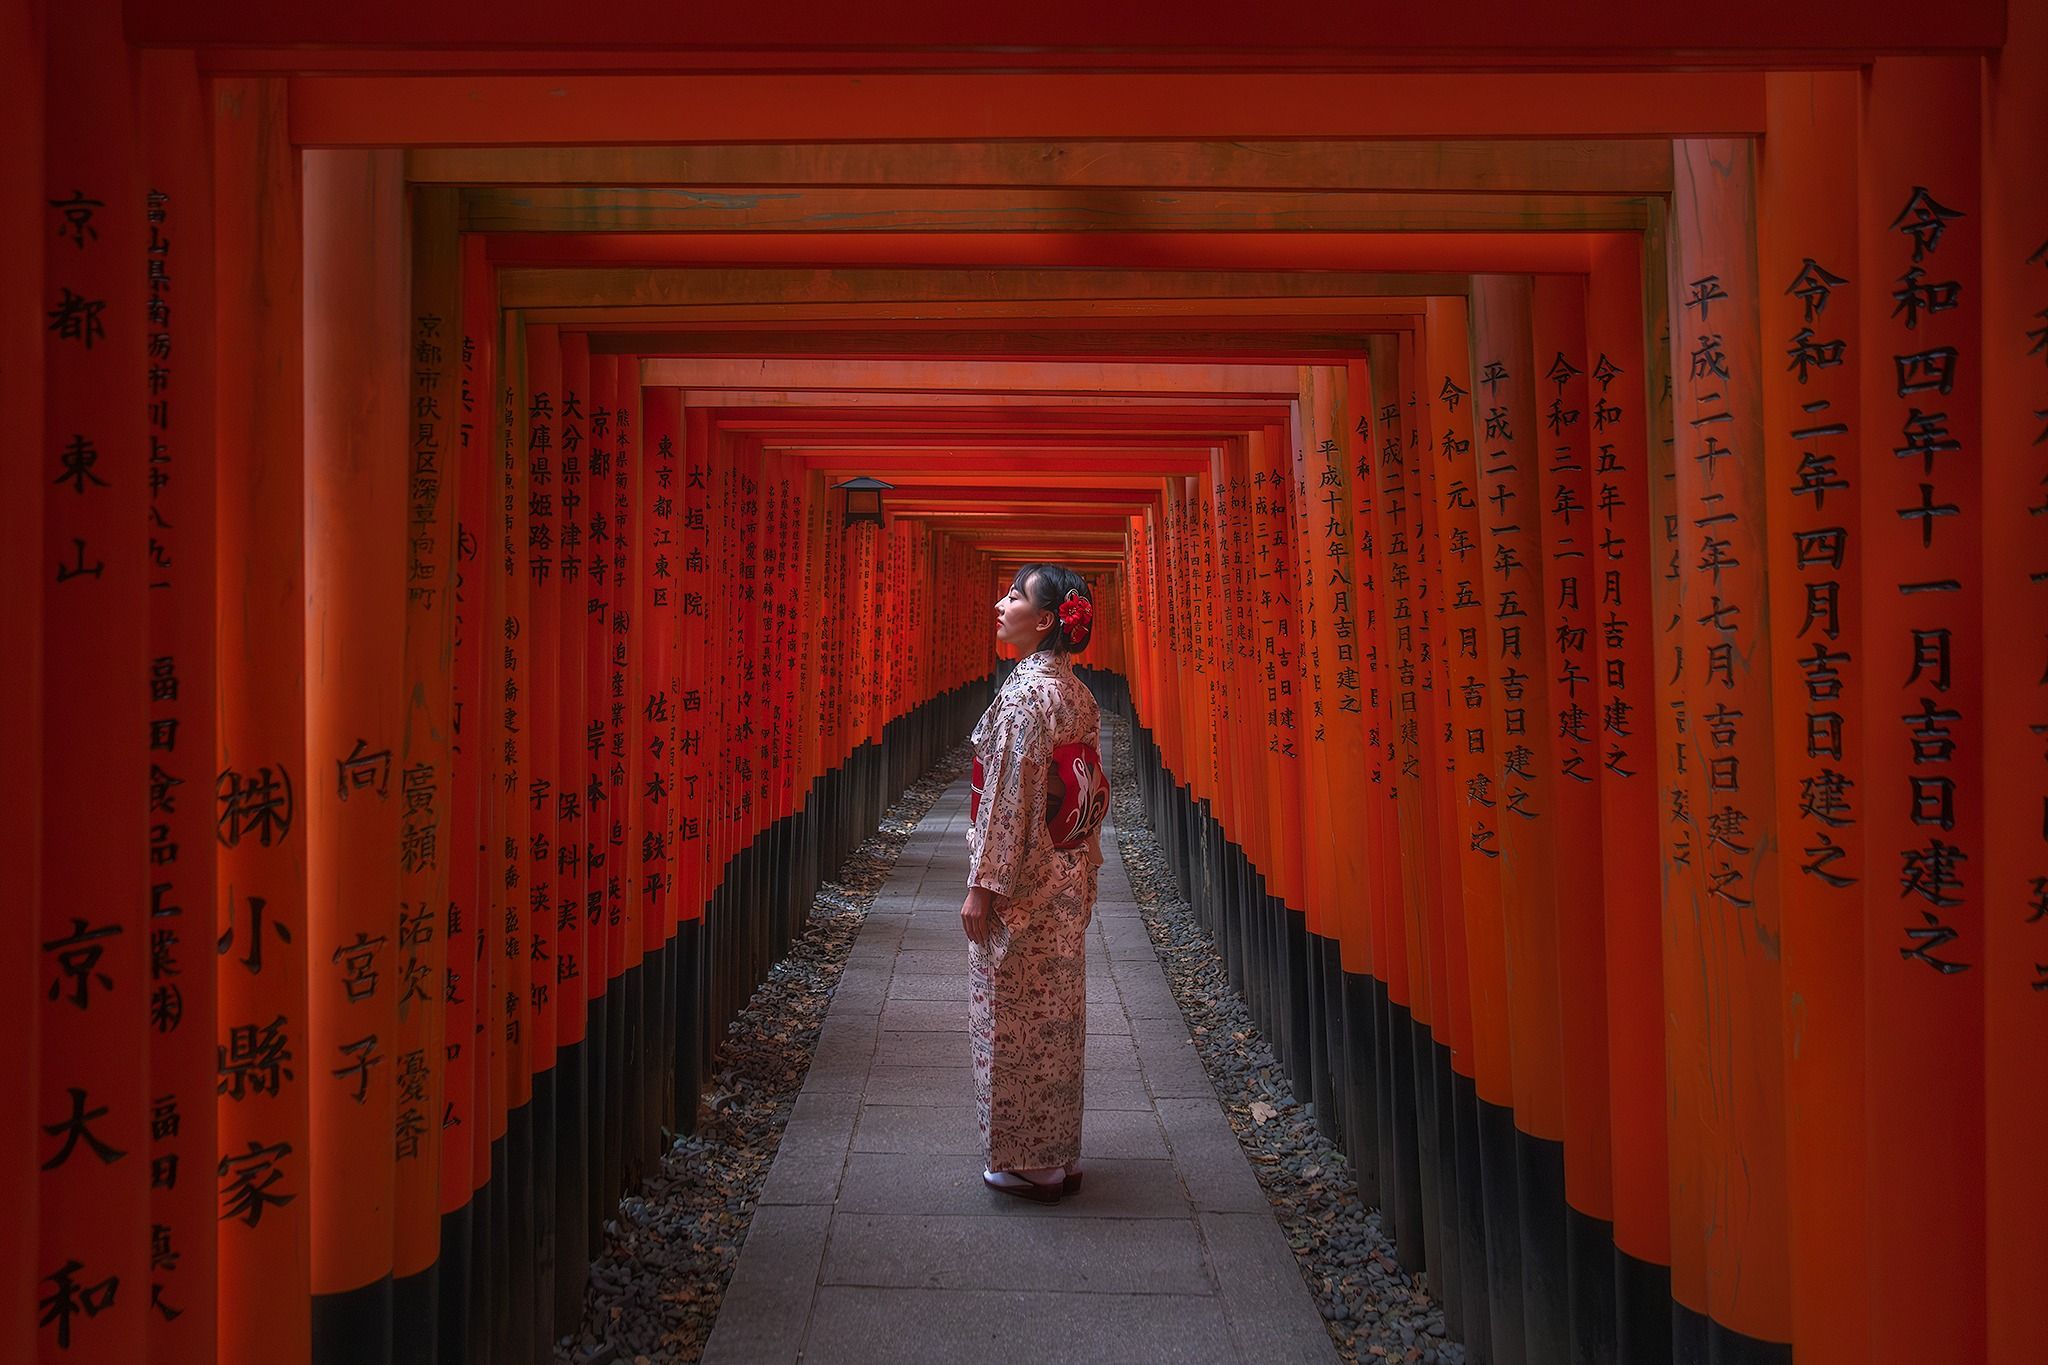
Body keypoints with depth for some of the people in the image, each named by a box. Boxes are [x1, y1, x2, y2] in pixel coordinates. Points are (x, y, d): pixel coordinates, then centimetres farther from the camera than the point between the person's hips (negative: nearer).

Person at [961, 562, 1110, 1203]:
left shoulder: (1026, 691, -18)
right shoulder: (1076, 692, 7)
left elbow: (1010, 796, -20)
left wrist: (982, 885, -16)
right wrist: (1081, 869, 18)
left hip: (1023, 885, -9)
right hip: (1068, 881, 9)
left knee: (1015, 1019, 4)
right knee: (1057, 1017, 16)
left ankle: (1029, 1163, 15)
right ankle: (1060, 1154, 27)